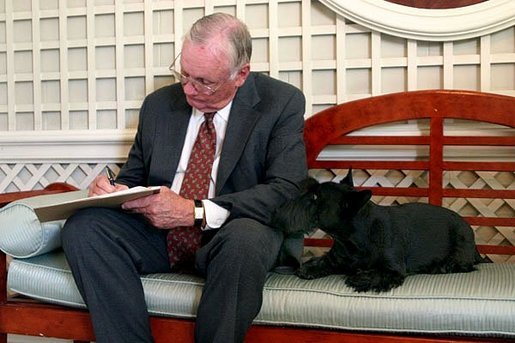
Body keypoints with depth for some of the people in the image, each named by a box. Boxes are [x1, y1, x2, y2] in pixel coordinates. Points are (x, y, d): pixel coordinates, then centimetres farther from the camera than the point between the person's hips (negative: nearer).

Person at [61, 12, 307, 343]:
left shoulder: (283, 102, -3)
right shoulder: (158, 104, 9)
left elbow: (286, 191, -13)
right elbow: (134, 177, 19)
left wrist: (195, 212, -23)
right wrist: (114, 190, -8)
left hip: (232, 232, -3)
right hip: (158, 230, 4)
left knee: (245, 239, -38)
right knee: (82, 226, -22)